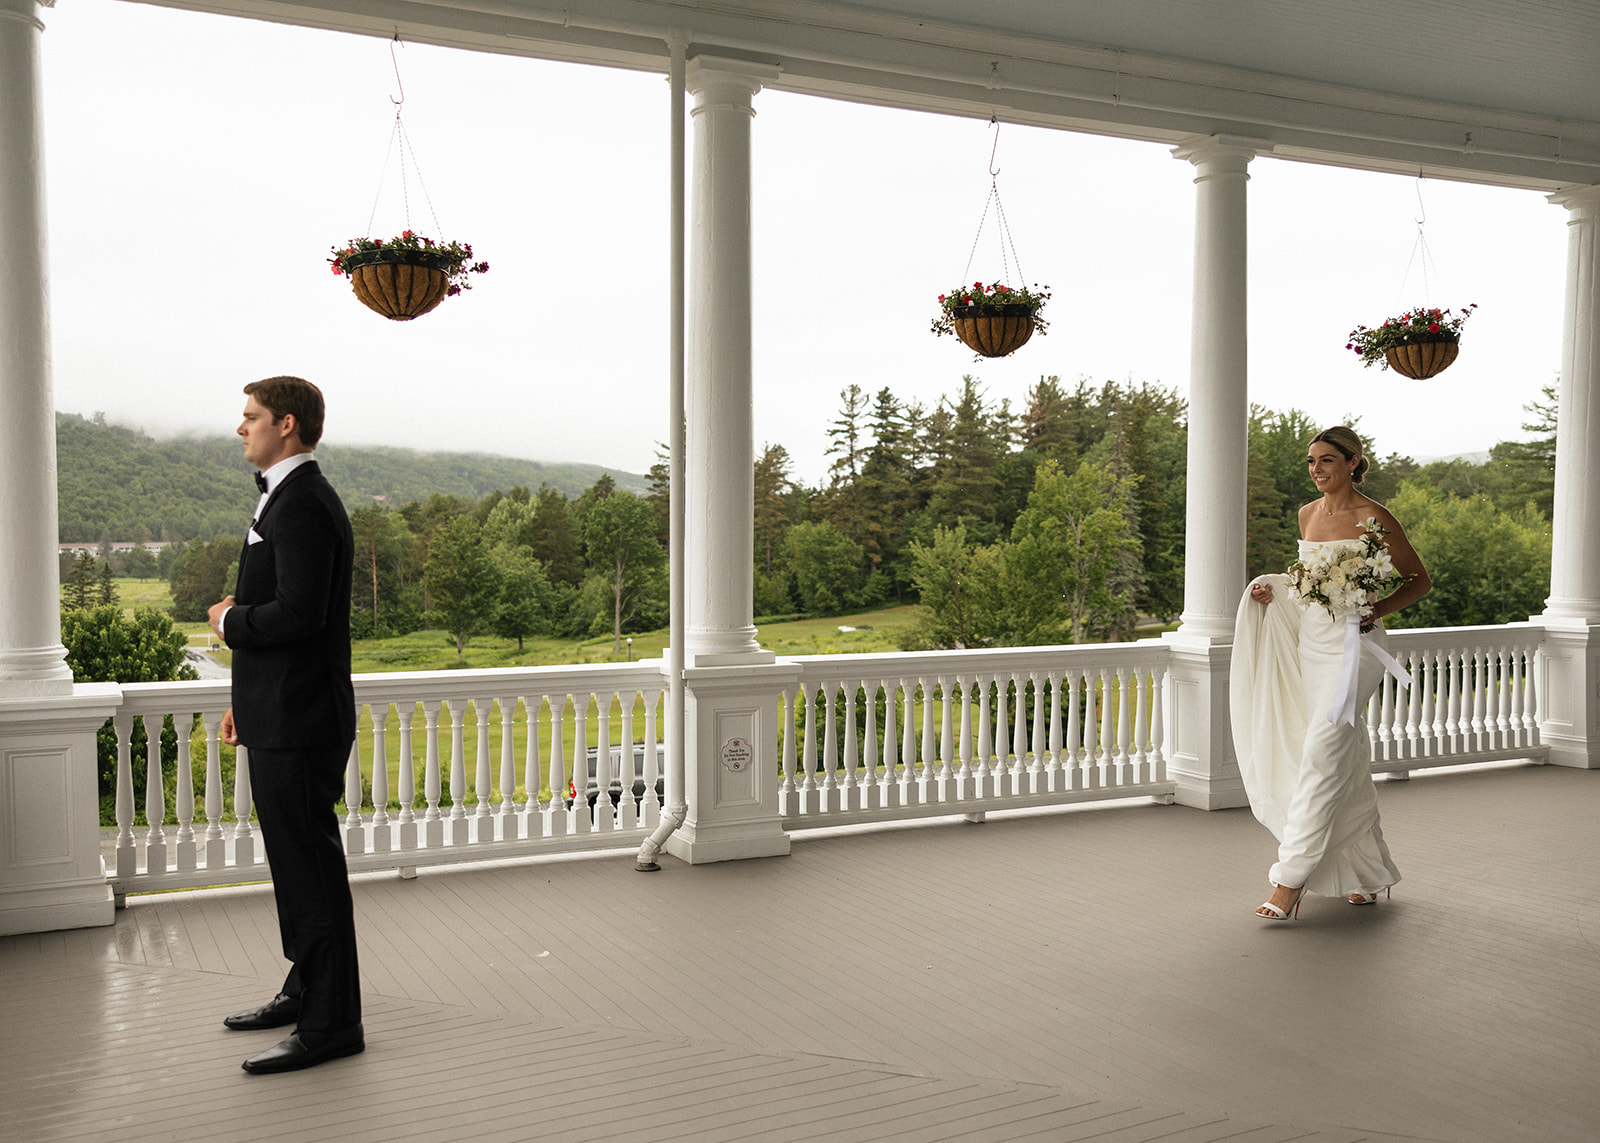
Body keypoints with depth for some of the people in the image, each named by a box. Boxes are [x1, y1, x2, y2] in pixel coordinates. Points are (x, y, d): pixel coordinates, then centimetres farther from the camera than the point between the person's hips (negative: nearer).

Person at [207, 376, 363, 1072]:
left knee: (311, 865, -3)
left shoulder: (302, 504, -17)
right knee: (296, 861, 19)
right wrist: (245, 700, 21)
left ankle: (331, 1022, 6)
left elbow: (297, 615, -27)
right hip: (280, 715, 11)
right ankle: (306, 989, 32)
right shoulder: (285, 498, 17)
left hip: (298, 725, -11)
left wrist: (229, 620, -8)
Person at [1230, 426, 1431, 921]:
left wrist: (1376, 611, -15)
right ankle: (1369, 873, 27)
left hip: (1354, 644, -7)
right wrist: (1274, 591, 4)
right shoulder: (1308, 514, 11)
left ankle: (1292, 879, -12)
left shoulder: (1372, 518, -8)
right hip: (1310, 642, 7)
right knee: (1348, 762, 13)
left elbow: (1420, 579, -1)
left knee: (1323, 754, -15)